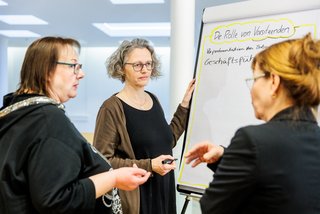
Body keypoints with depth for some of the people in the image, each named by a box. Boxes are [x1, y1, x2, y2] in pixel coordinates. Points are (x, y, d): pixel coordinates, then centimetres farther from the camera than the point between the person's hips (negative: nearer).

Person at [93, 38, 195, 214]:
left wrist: (185, 106, 9)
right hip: (133, 195, -7)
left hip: (162, 190, 7)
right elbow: (102, 160, -18)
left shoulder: (153, 100, 6)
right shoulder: (112, 108, -16)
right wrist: (148, 166, -23)